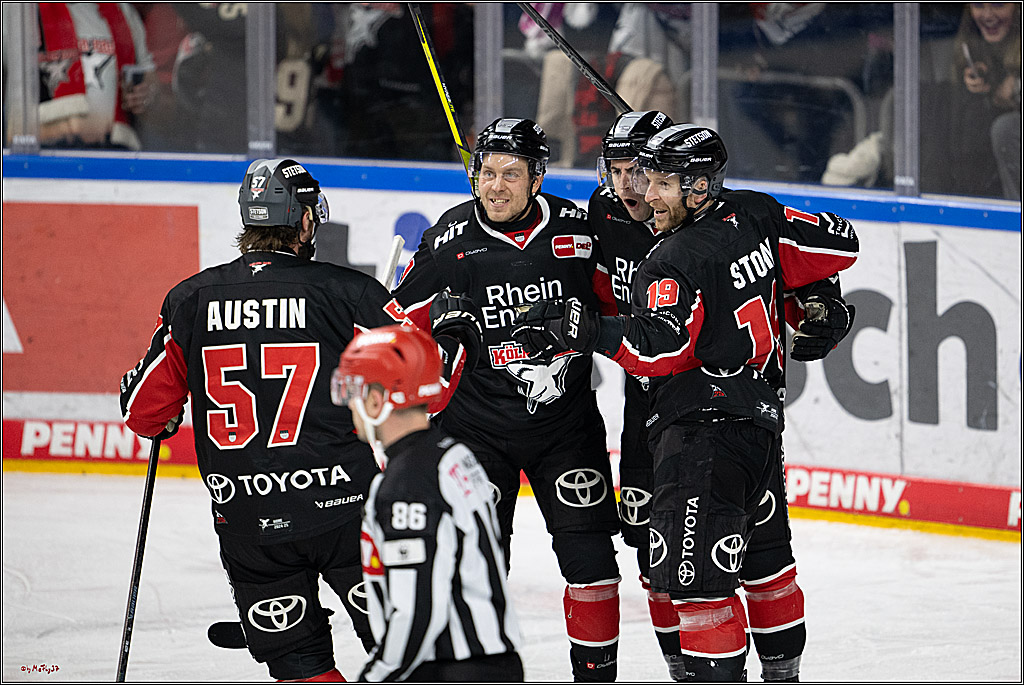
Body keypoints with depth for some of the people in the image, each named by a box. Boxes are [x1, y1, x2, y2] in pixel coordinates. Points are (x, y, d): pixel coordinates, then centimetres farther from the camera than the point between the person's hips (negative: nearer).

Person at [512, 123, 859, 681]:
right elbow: (837, 243, 13)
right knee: (761, 554, 24)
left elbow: (660, 347, -31)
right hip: (761, 413, 10)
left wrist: (583, 329, -31)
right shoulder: (757, 216, 5)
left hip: (703, 432, -10)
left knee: (693, 572, -12)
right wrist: (819, 303, 26)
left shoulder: (674, 263, -19)